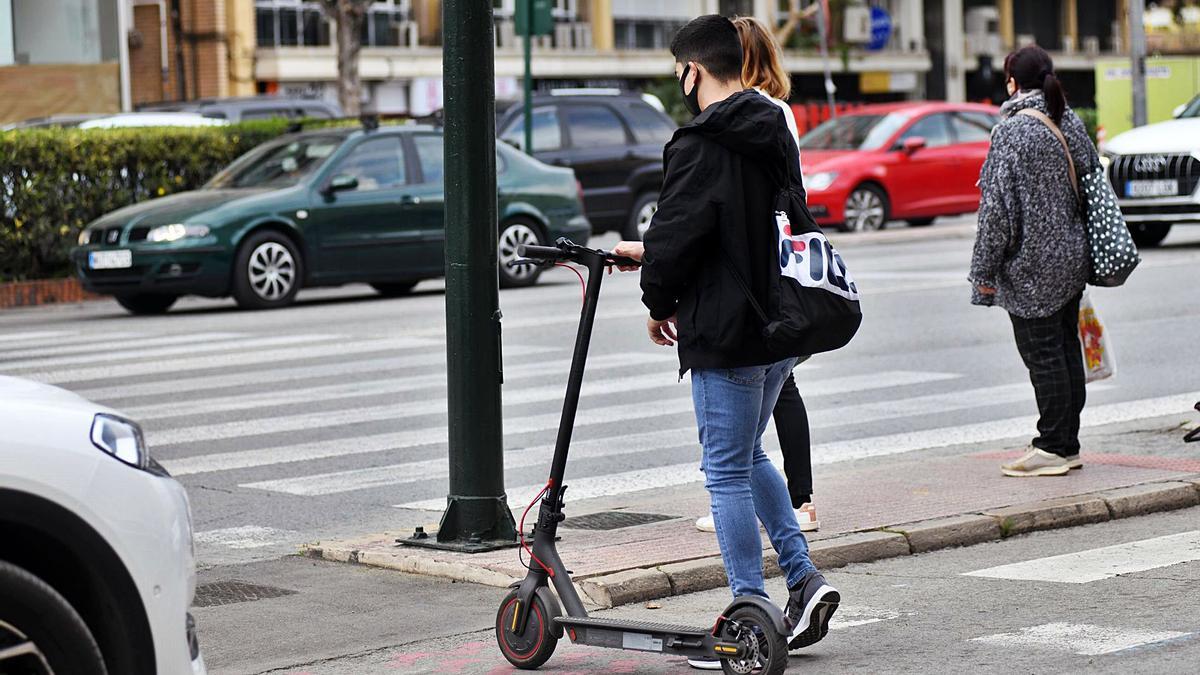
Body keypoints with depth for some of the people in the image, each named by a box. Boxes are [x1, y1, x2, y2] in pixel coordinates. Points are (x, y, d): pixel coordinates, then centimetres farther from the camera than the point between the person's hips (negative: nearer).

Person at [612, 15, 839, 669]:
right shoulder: (773, 134, 11)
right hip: (784, 326, 9)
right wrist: (651, 252, 24)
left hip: (726, 332, -9)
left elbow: (678, 233, -18)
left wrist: (658, 300, 2)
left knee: (727, 471, 0)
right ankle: (803, 577, 16)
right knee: (748, 457, 23)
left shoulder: (700, 146, -17)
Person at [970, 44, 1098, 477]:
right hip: (1072, 260, 8)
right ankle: (1068, 444, 17)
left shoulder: (1012, 131, -15)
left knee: (1042, 355, -3)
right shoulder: (1071, 123, 7)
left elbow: (998, 206, -16)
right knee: (1066, 348, 12)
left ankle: (1052, 449, 0)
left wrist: (985, 269, -11)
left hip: (1032, 265, -8)